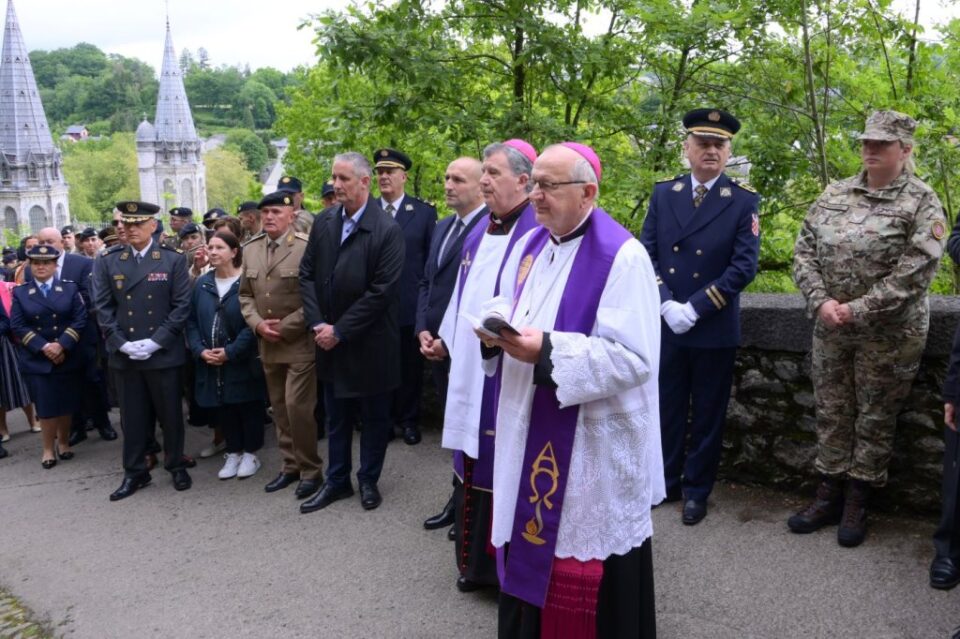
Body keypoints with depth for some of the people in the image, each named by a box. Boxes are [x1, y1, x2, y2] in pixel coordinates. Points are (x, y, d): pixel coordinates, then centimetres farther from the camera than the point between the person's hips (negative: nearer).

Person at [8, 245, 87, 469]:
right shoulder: (20, 293, 5)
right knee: (45, 406, 2)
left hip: (68, 358, 0)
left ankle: (64, 443, 26)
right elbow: (17, 326, -3)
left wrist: (62, 345, -16)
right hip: (37, 361, 0)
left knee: (66, 404, 8)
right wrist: (43, 347, -15)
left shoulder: (70, 288, 4)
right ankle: (48, 448, 15)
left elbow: (80, 320, -4)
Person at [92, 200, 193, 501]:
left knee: (170, 414, 8)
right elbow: (102, 307, 2)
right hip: (124, 354, 2)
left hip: (165, 352, -2)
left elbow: (181, 305, -6)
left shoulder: (174, 259, -2)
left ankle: (177, 466, 25)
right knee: (133, 416, 10)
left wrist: (155, 342, -13)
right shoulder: (106, 262, 4)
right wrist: (122, 343, -10)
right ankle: (135, 472, 23)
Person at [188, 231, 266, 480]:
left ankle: (250, 454, 20)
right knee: (222, 409, 11)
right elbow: (191, 321, 9)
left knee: (248, 408, 5)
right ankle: (233, 453, 26)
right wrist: (200, 350, -7)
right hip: (210, 363, 5)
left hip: (242, 362, -5)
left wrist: (230, 352, -18)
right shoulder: (202, 283, 7)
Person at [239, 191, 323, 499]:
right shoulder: (250, 249, 8)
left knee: (297, 407, -8)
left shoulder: (307, 247, -12)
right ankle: (290, 465, 27)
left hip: (300, 343, -6)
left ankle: (310, 470, 9)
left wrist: (284, 328, -15)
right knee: (280, 409, 14)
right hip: (268, 345, 6)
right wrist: (257, 324, -5)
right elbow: (245, 294, 13)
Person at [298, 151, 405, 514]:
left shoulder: (387, 231, -15)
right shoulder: (323, 224, 3)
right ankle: (337, 481, 31)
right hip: (330, 341, 5)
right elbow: (307, 276, 5)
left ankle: (368, 481, 29)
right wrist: (317, 324, -8)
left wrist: (340, 330, -16)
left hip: (369, 344, -5)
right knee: (336, 417, 16)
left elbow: (381, 291, -19)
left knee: (374, 417, 12)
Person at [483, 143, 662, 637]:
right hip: (529, 432, 7)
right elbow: (507, 306, 19)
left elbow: (633, 358, -21)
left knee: (581, 560, 6)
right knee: (531, 550, 18)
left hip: (591, 442, -7)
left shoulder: (622, 257, -16)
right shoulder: (530, 245, 8)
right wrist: (496, 329, -5)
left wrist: (547, 351, -27)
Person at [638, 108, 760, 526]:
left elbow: (744, 266, -11)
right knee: (666, 409, 13)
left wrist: (694, 308, -17)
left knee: (707, 414, 9)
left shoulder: (744, 201, -4)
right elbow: (647, 253, 1)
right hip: (665, 326, 3)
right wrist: (666, 305, -14)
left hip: (715, 330, -2)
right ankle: (666, 482, 30)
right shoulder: (663, 194, 5)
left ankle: (696, 491, 25)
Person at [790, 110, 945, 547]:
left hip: (888, 333, -4)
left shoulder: (922, 202, -7)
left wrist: (858, 310, -18)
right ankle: (829, 494, 26)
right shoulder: (834, 195, 6)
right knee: (831, 412, 12)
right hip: (830, 328, 4)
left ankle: (857, 502, 23)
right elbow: (805, 251, 4)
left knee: (875, 418, 8)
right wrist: (820, 301, -11)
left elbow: (915, 272, -16)